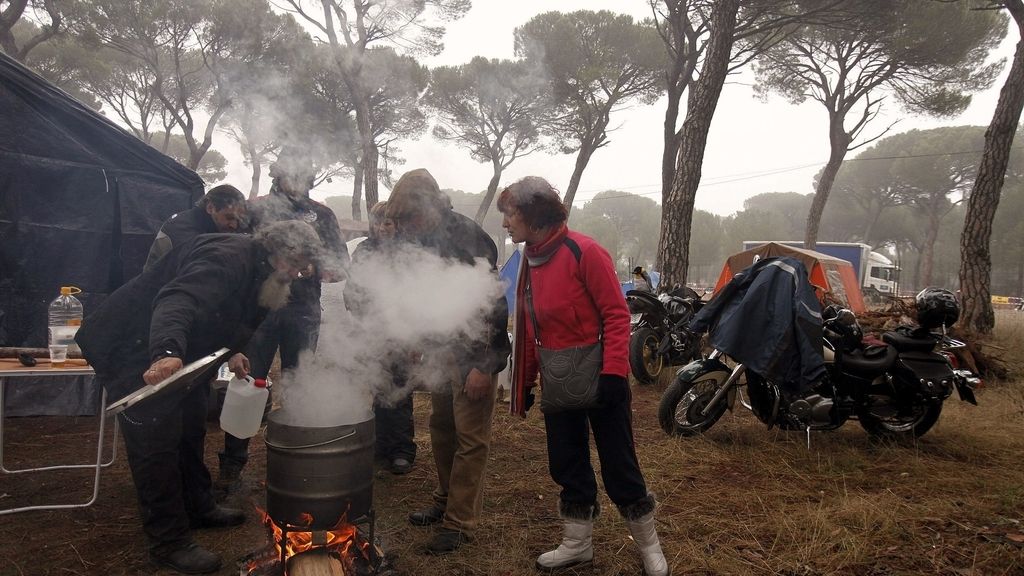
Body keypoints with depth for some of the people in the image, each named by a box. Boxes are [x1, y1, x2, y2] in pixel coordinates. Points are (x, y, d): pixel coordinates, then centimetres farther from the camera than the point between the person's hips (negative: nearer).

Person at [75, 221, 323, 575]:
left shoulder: (254, 268, 4)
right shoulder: (228, 257, -28)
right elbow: (178, 301, -45)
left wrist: (231, 353, 2)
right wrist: (168, 352, -62)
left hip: (177, 353, 11)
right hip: (136, 354, -11)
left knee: (190, 432, 19)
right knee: (157, 442, -8)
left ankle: (199, 508, 37)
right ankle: (169, 544, 4)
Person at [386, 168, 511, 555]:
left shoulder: (469, 238, -19)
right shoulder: (423, 238, 6)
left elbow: (494, 303, -21)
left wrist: (484, 366, -22)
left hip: (474, 352, -8)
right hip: (441, 349, 8)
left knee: (470, 437, 0)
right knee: (440, 426, 17)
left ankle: (460, 521, 12)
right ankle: (446, 500, 34)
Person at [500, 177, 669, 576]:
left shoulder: (584, 251, -15)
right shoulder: (530, 261, 6)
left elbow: (617, 315, -15)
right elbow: (529, 328, 11)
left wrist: (613, 372, -22)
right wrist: (525, 383, 13)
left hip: (599, 379, -6)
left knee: (619, 466, 6)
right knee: (567, 465, 15)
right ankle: (577, 544, 34)